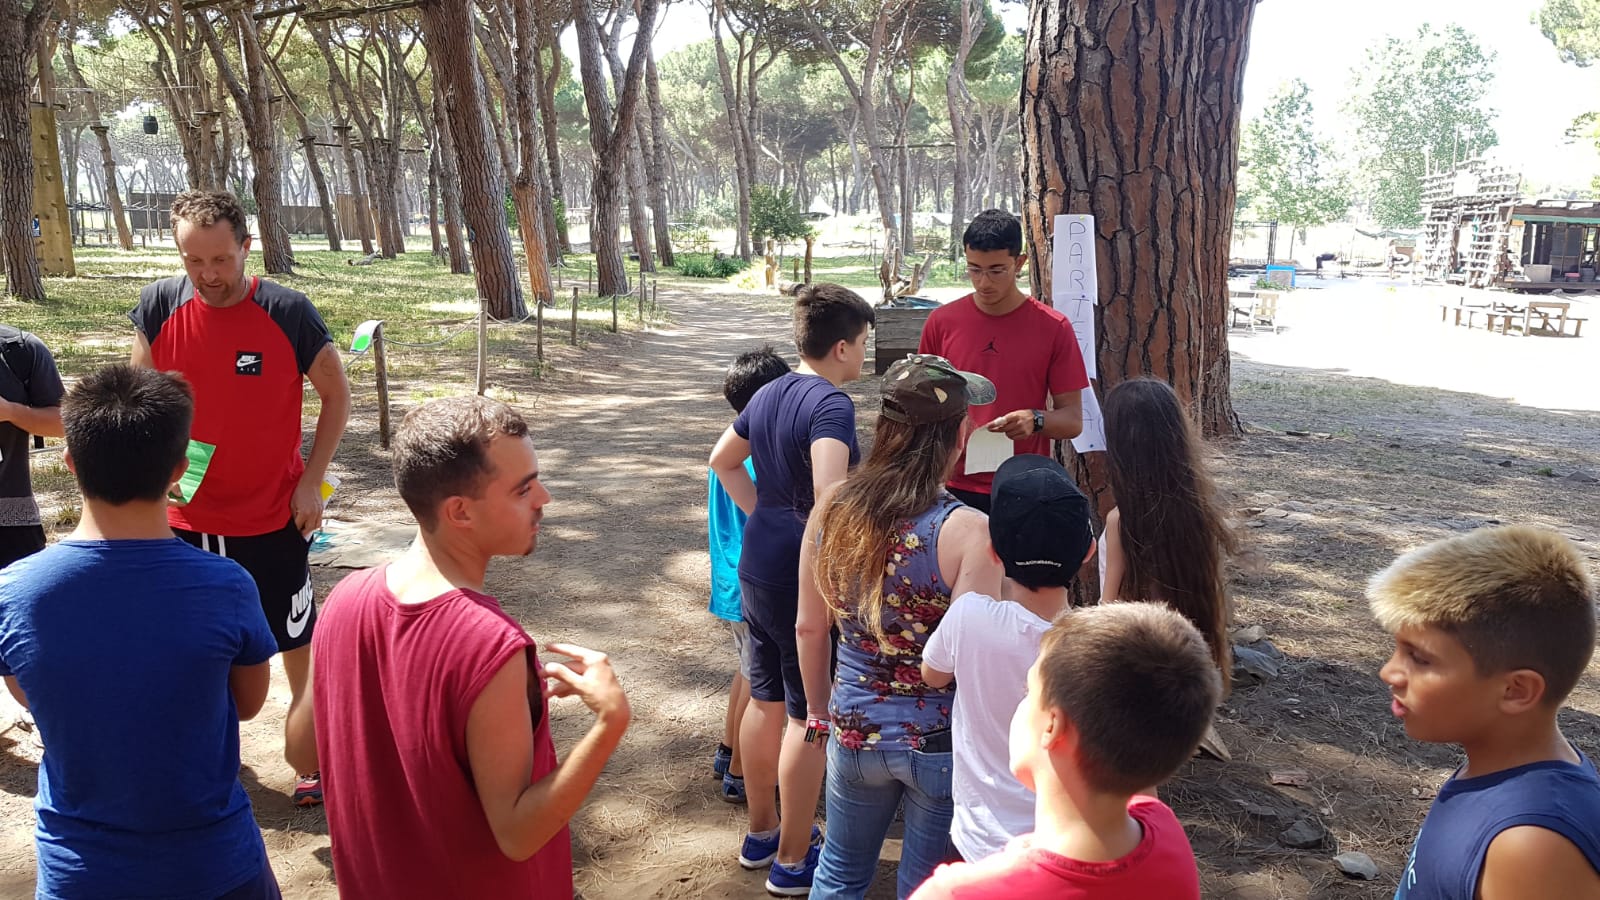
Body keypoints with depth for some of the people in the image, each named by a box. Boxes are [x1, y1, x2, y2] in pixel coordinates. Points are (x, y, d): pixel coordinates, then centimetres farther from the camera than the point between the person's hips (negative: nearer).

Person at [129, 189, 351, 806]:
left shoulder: (288, 313, -15)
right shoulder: (159, 305, -8)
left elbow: (336, 393, -4)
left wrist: (311, 480, -8)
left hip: (273, 516, -3)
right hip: (185, 514, 3)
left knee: (297, 639, 10)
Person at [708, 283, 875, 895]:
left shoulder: (768, 394, 8)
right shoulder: (831, 403, -19)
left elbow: (723, 461, 21)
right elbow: (830, 493, -34)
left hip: (756, 570, 9)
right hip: (806, 578, -9)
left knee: (766, 701, 20)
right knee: (810, 719, 4)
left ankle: (761, 832, 35)